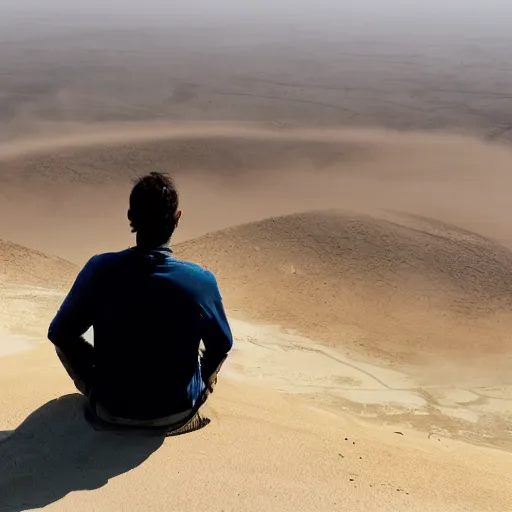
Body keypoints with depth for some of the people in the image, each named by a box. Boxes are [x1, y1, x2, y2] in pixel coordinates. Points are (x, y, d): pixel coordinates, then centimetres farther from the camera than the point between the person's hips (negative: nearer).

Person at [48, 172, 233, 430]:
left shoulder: (99, 270, -19)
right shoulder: (202, 280, -20)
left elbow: (59, 333, -5)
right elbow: (221, 345, -3)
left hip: (112, 409, 0)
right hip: (179, 409, 1)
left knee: (66, 340, 23)